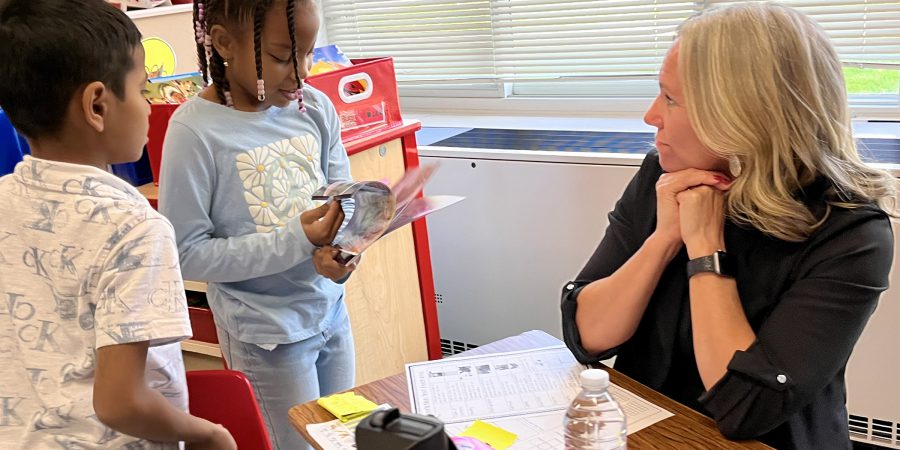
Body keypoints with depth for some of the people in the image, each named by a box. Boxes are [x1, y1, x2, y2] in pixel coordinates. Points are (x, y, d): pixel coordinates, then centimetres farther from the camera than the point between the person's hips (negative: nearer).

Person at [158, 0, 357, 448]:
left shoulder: (315, 107, -4)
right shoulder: (195, 130, -19)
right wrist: (294, 241, -25)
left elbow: (344, 198, 2)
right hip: (266, 331, -5)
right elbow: (188, 253, -17)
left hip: (330, 309, 5)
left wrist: (339, 249, -21)